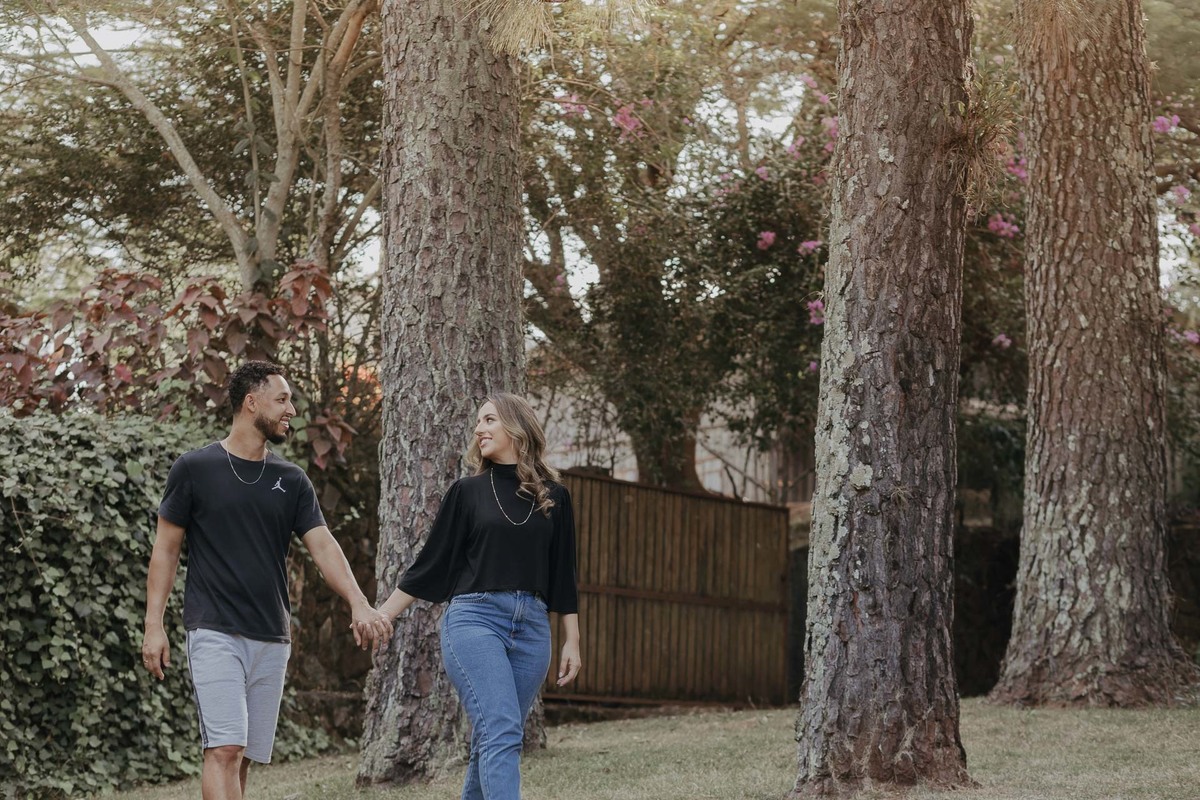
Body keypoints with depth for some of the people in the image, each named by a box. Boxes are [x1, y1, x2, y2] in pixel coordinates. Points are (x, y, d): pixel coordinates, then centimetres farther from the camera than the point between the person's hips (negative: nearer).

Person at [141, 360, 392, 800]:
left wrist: (359, 603, -17)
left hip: (272, 640, 5)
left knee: (244, 757, 6)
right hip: (214, 634, -5)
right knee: (224, 750, -16)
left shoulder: (292, 480, 10)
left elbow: (323, 545, 0)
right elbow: (166, 549, 3)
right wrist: (154, 624, -4)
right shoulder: (195, 468, -1)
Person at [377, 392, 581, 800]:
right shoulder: (467, 491, 7)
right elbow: (431, 562, 9)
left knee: (491, 741, 4)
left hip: (532, 627, 3)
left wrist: (572, 641, 11)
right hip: (473, 618, -2)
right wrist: (383, 613, 4)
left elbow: (563, 575, 13)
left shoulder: (553, 496, 11)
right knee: (500, 732, -18)